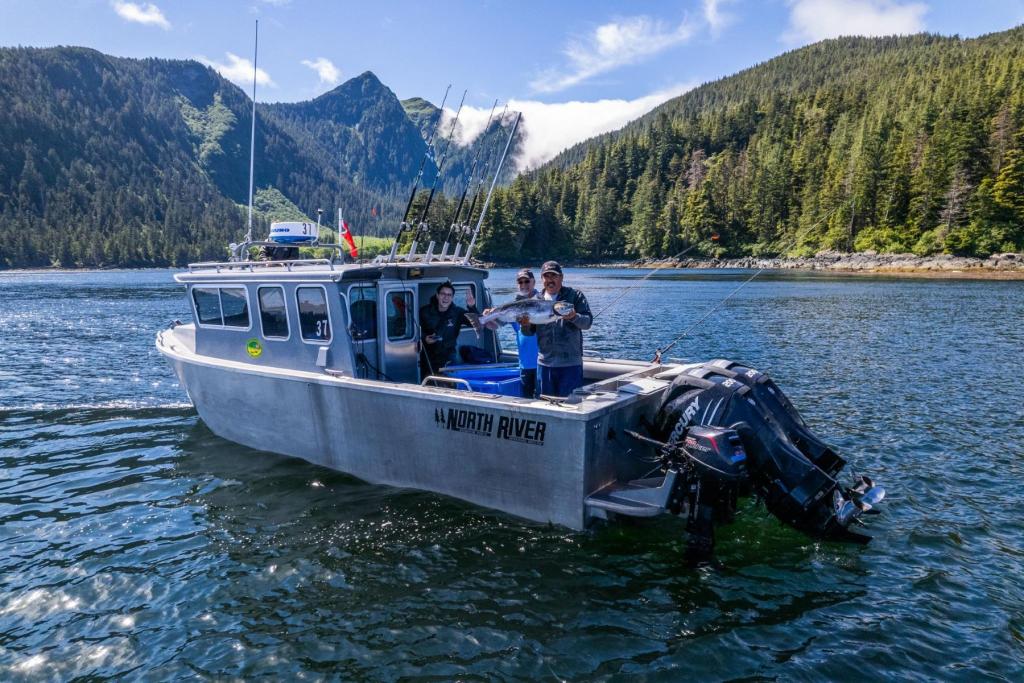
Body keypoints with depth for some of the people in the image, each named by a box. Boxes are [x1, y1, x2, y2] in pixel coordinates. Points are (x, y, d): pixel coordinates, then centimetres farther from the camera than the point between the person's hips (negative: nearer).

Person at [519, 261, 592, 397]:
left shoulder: (575, 296, 1)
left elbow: (588, 322, -8)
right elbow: (530, 332, 9)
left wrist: (574, 317, -29)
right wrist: (525, 325, -14)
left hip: (571, 363, -3)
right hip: (545, 363, 3)